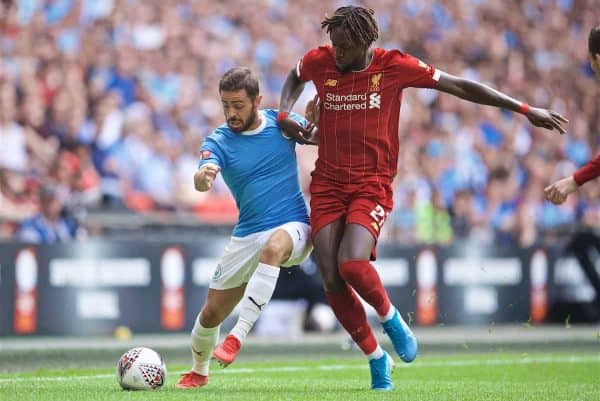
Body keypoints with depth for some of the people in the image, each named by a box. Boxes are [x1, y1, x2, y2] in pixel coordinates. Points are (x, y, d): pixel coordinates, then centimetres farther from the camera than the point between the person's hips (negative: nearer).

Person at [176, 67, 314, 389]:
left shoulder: (282, 123, -2)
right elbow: (202, 182, -23)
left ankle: (238, 337, -40)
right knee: (211, 313, 5)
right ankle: (198, 372, 36)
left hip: (293, 228, -2)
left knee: (274, 246, -39)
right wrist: (202, 177, -49)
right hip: (246, 237, 2)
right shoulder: (218, 141, -5)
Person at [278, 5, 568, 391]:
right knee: (332, 280, -8)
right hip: (327, 184, 3)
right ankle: (377, 358, 13)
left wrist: (525, 109, 0)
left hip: (372, 185, -3)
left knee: (352, 264, -27)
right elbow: (295, 78, 26)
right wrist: (284, 115, 6)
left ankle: (390, 318, 6)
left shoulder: (394, 66, -8)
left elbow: (460, 86, -1)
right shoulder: (319, 62, 0)